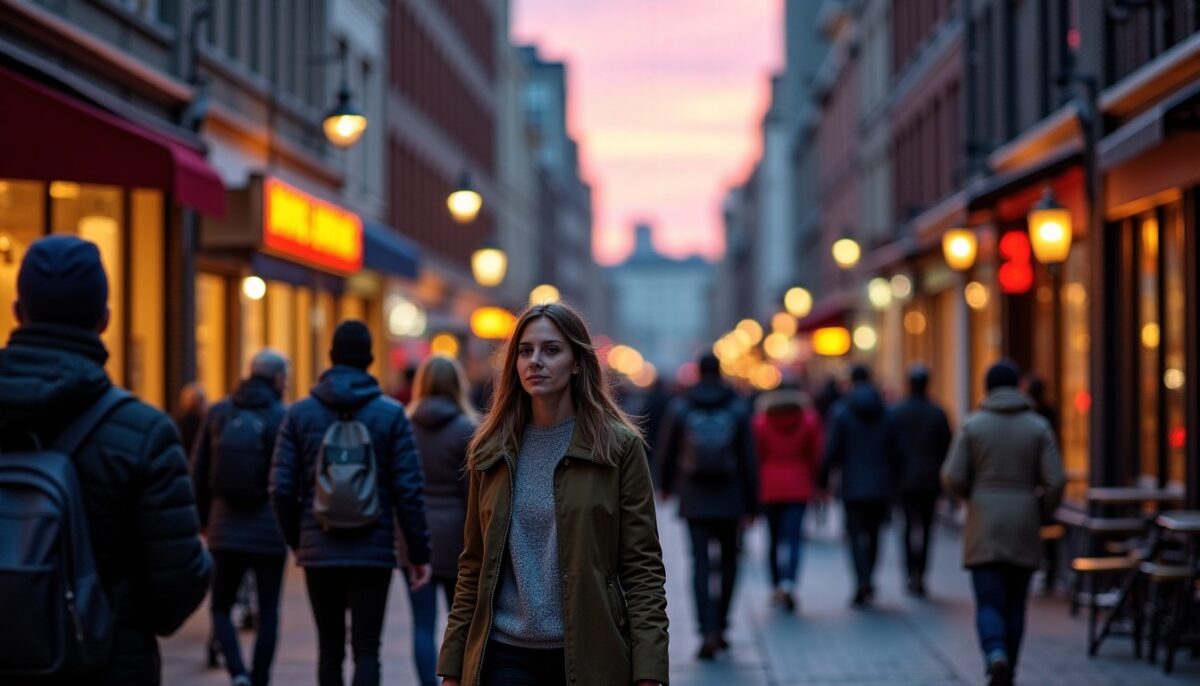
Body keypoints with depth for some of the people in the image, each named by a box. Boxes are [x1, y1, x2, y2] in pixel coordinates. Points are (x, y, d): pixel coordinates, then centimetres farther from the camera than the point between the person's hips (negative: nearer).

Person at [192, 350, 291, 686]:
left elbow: (198, 473, 5)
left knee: (221, 607, 13)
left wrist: (205, 519, 15)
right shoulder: (284, 419, -8)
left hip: (226, 529, 2)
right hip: (270, 532, -2)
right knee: (268, 613, 9)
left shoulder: (218, 414, 2)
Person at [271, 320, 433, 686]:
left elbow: (282, 489, -1)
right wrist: (418, 552, 2)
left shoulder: (299, 413, 1)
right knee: (366, 649, 0)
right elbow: (409, 489, -6)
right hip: (373, 553, -2)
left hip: (320, 552, 2)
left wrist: (296, 542, 14)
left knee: (330, 648, 14)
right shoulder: (391, 414, -3)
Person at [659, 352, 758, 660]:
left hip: (694, 499, 0)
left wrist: (666, 485, 25)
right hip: (728, 499, 0)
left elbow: (668, 452, 7)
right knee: (729, 560, 16)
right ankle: (720, 625, 18)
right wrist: (751, 504, 4)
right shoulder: (736, 409, -2)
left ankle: (708, 631, -14)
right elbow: (748, 460, -2)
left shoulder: (679, 408, -2)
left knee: (700, 564, -2)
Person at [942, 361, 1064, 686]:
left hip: (984, 528, -1)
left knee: (989, 602, -1)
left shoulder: (973, 425, -3)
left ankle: (996, 656, -27)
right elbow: (1054, 482, -7)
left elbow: (952, 478, -8)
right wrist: (1040, 512, 11)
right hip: (1023, 528, 1)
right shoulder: (1038, 427, 0)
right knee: (1015, 604, 11)